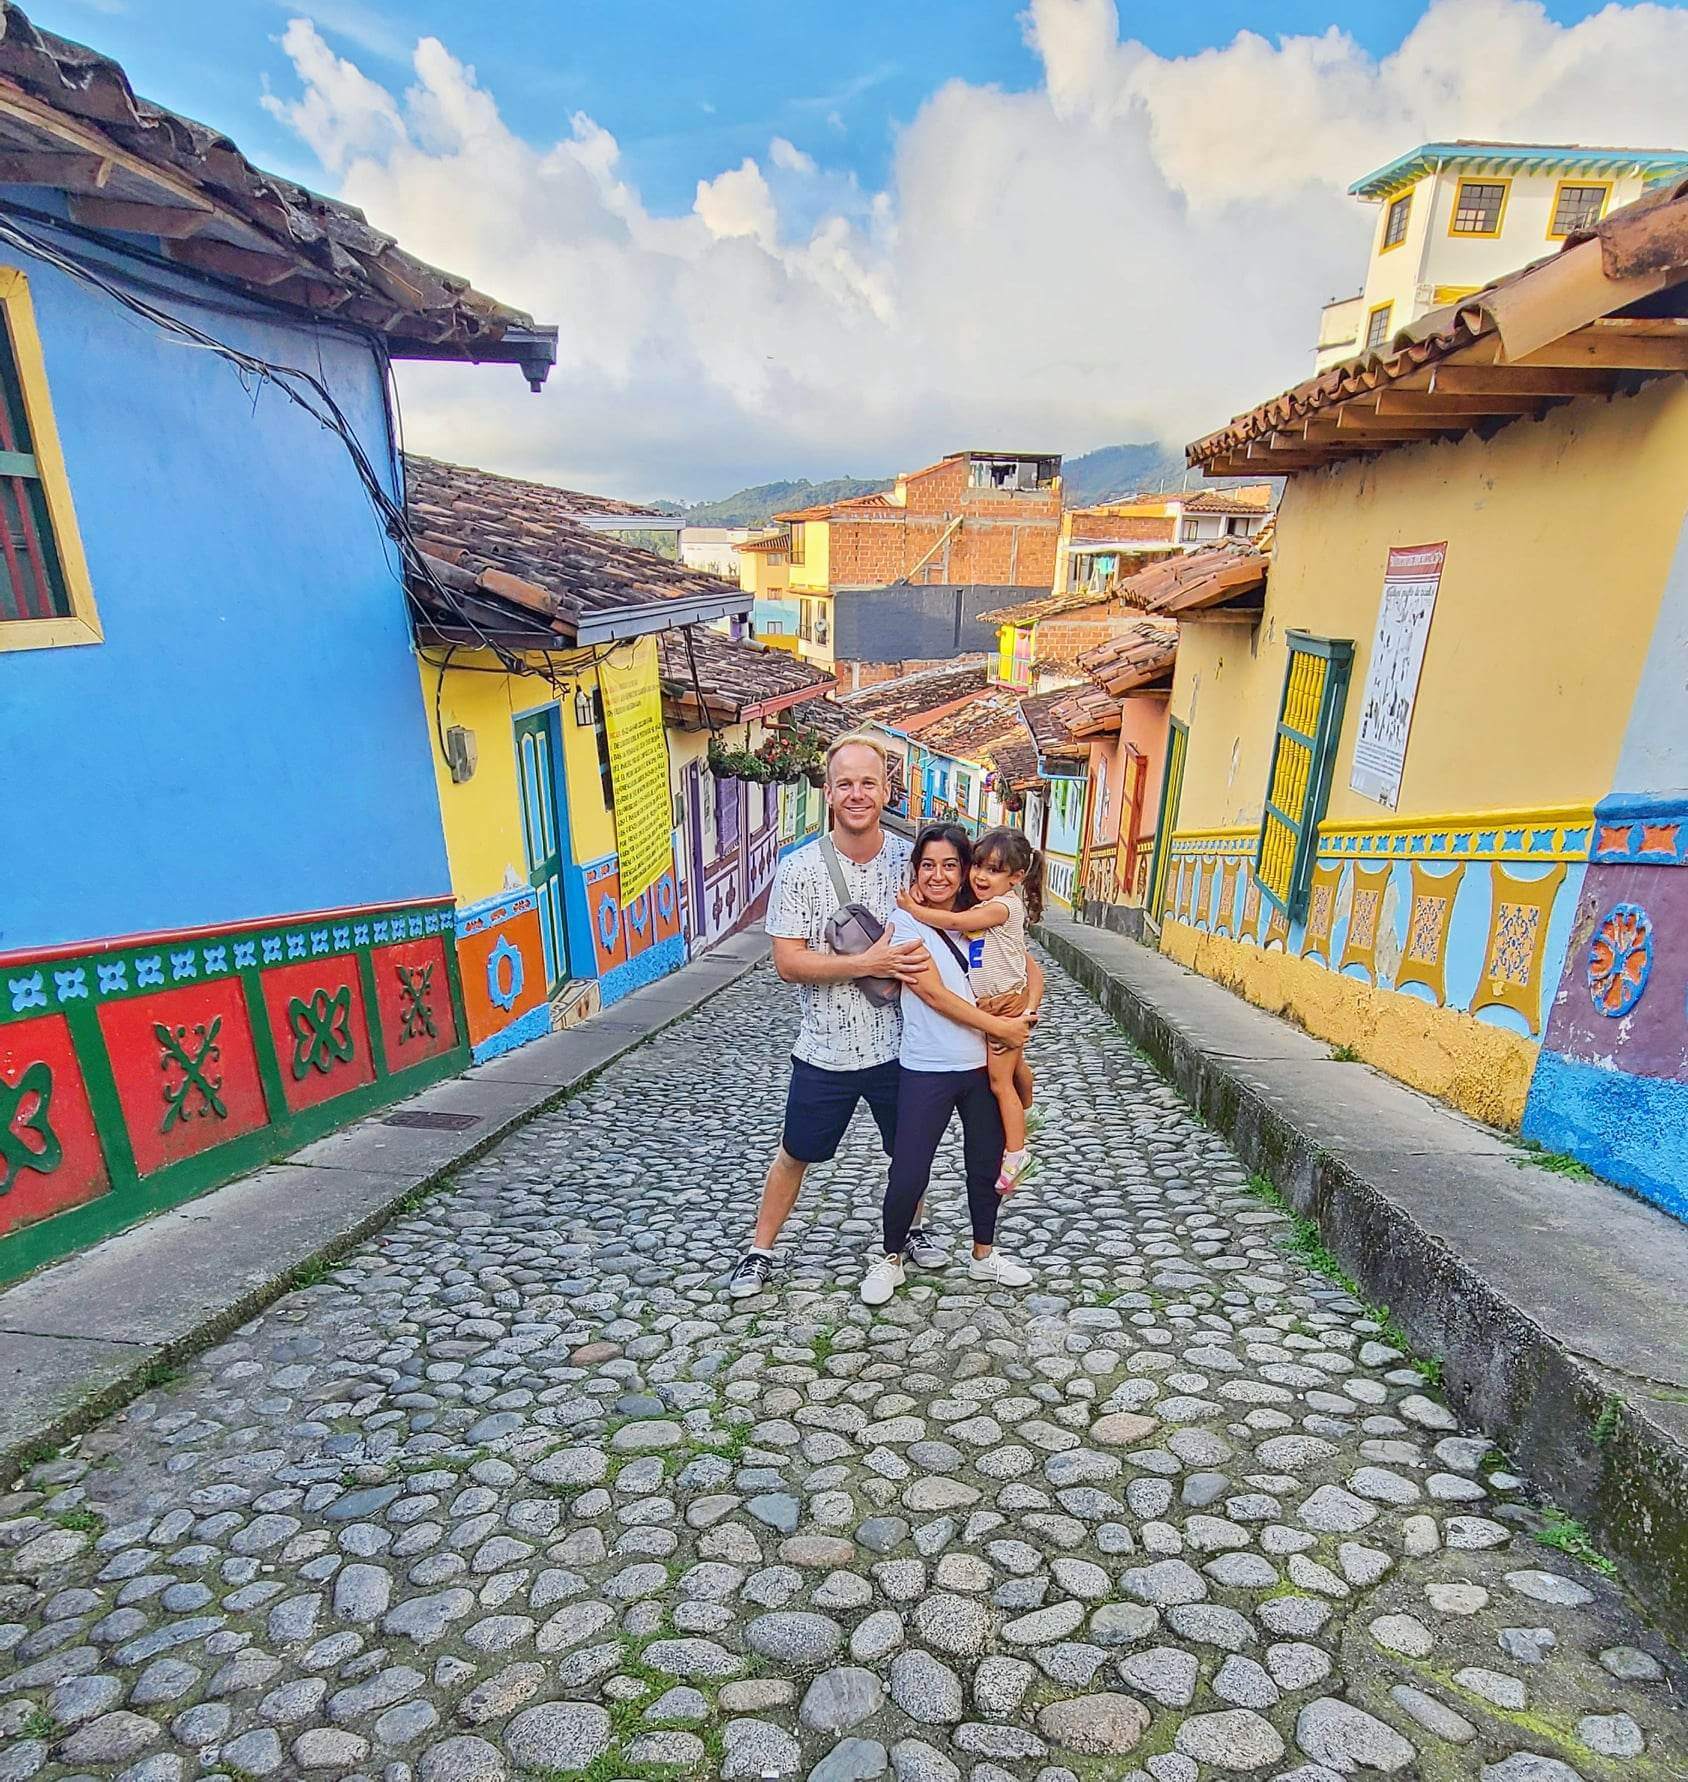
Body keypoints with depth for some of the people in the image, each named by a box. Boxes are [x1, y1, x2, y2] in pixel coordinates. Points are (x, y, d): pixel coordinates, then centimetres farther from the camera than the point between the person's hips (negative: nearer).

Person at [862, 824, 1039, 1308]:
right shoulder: (905, 922, -10)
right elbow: (935, 994, -16)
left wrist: (1027, 1013, -9)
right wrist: (1000, 1027, -14)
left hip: (984, 1065, 5)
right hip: (928, 1071, -5)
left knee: (987, 1163, 18)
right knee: (909, 1174, 1)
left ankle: (984, 1255, 39)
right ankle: (891, 1260, 27)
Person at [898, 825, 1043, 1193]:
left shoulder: (1004, 905, -21)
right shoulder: (978, 908, 7)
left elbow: (954, 921, -28)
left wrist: (912, 908, -19)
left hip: (1007, 1003, -8)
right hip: (986, 1007, 8)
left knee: (999, 1080, -3)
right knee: (1013, 1068, 26)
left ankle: (1015, 1155, 8)